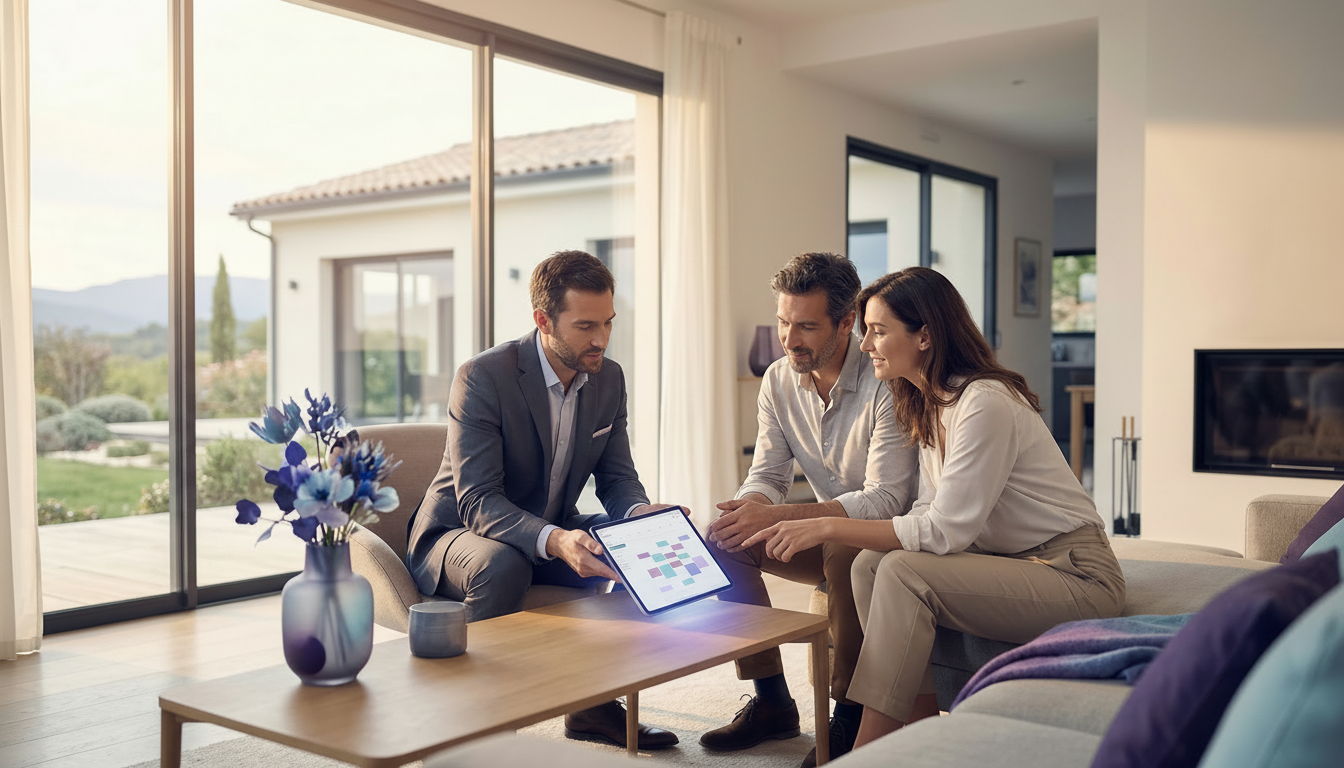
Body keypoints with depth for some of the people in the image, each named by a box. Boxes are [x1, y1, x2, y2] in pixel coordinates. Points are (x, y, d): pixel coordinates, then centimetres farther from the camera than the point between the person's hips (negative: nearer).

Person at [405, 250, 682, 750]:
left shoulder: (608, 379, -3)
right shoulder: (481, 378, -23)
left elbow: (617, 478, 2)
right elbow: (477, 502, -29)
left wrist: (641, 515, -23)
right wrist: (554, 541, -47)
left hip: (554, 533, 6)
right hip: (458, 534, -6)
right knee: (503, 566, -38)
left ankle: (595, 702, 0)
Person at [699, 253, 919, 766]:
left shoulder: (885, 383, -23)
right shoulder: (779, 382, -2)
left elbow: (885, 500, -29)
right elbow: (768, 475, 0)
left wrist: (775, 516, -37)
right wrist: (750, 508, -27)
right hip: (829, 533, 7)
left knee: (845, 547, -38)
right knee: (722, 537, -13)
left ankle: (851, 716, -18)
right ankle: (771, 701, -2)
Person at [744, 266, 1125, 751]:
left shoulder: (986, 403, -22)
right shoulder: (929, 405, 7)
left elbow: (945, 531, -25)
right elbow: (932, 514, 6)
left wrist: (829, 527, -25)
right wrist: (828, 532, -10)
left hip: (1075, 575, -8)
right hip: (1011, 561, 9)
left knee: (903, 573, -25)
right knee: (870, 564, -10)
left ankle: (868, 750, -18)